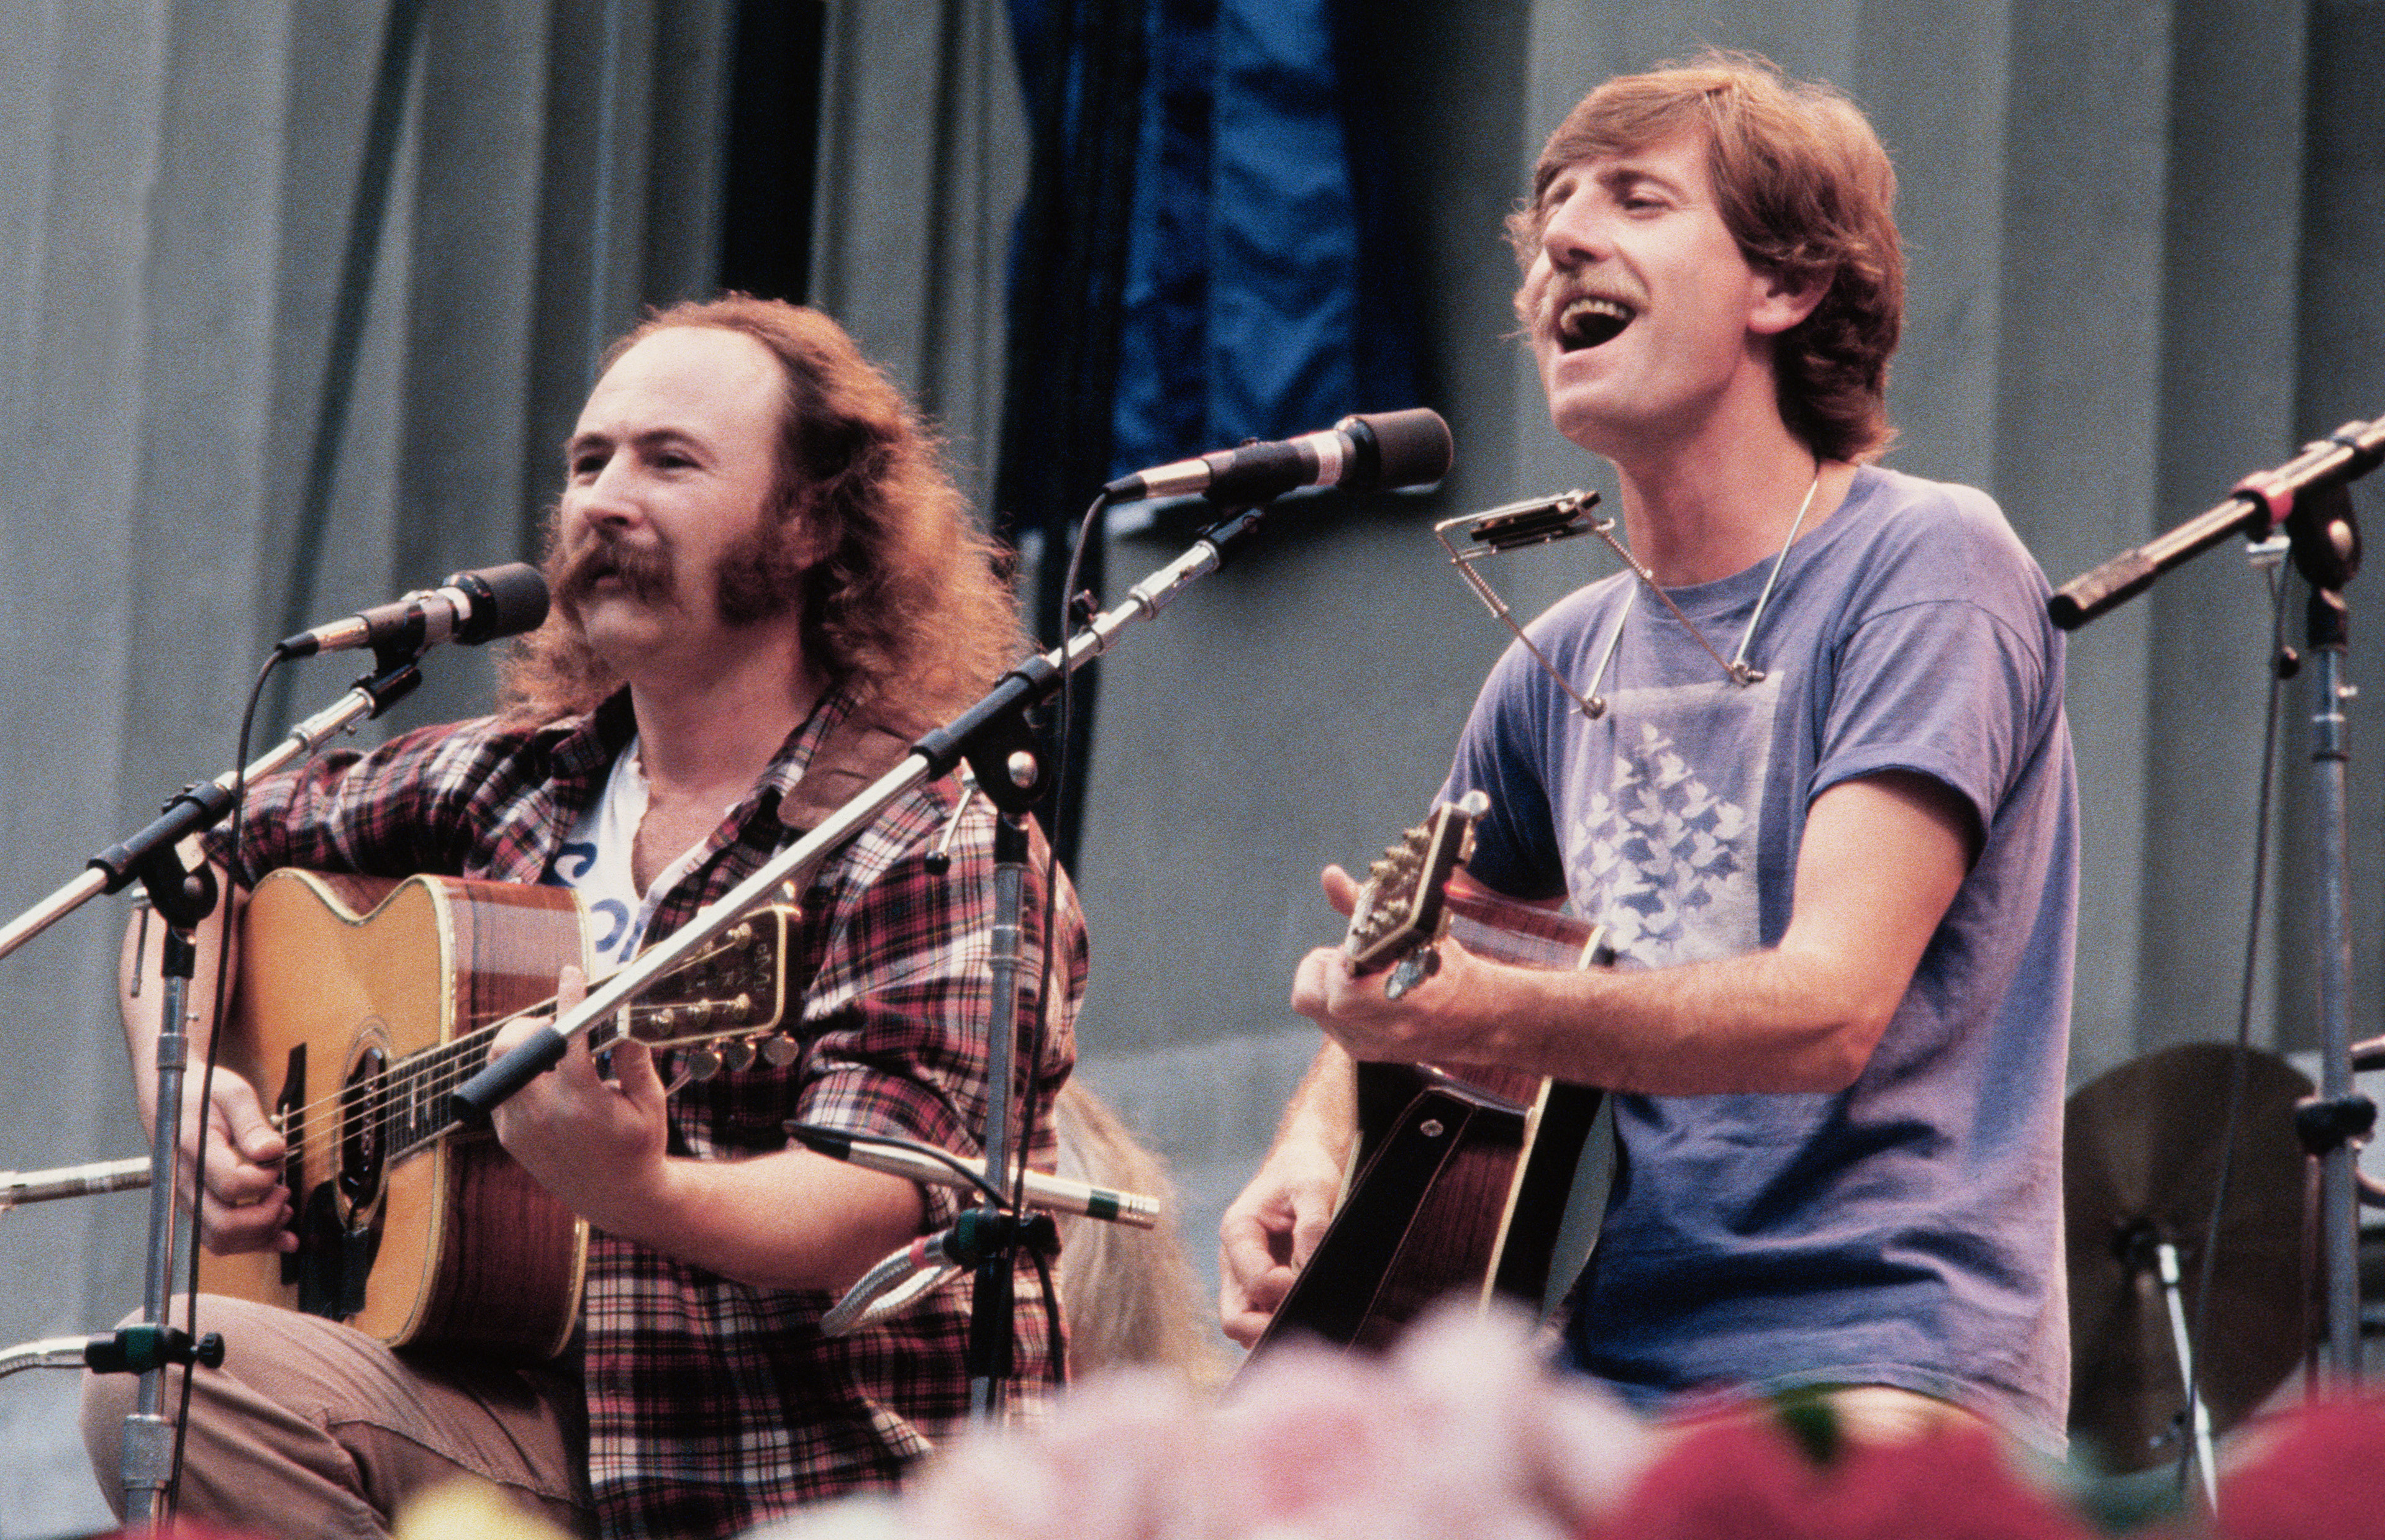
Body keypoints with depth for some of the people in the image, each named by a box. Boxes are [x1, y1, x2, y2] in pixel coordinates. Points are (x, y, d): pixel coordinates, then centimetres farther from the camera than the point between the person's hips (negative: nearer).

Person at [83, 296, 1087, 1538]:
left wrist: (635, 1192, -40)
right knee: (174, 1379, -20)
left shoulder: (931, 840, -8)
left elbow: (868, 1213, -20)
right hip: (554, 1433, 7)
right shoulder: (509, 786, 13)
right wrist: (183, 1084, 7)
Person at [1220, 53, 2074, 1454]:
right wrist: (1316, 1142, 8)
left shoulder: (1918, 564, -5)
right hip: (1608, 1370, 7)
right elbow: (1401, 979, 30)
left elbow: (1829, 1005, -17)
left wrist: (1482, 1017, -30)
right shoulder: (1567, 663, 15)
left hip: (1876, 1372, -7)